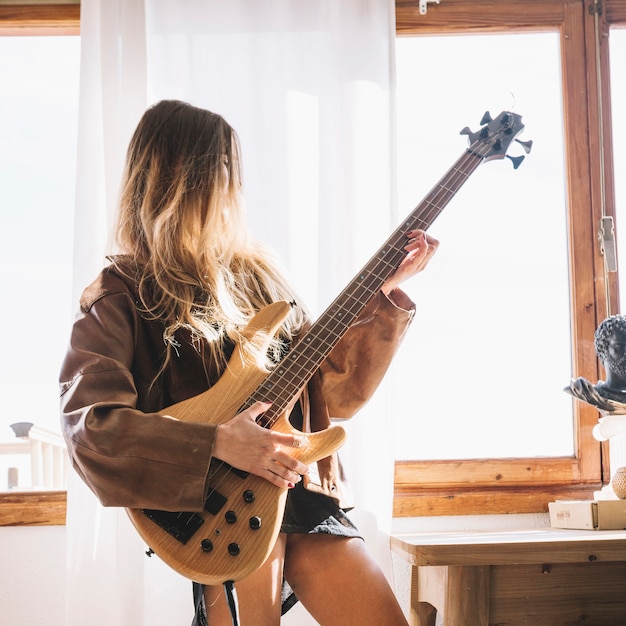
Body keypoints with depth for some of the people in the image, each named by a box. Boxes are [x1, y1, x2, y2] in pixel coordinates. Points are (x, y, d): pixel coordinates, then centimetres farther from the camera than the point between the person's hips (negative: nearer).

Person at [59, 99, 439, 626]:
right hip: (211, 514, -3)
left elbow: (333, 390, 13)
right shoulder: (122, 298, -3)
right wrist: (216, 443, -24)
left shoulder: (257, 276, 13)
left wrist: (387, 293, 6)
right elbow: (88, 427, -16)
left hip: (302, 490, 4)